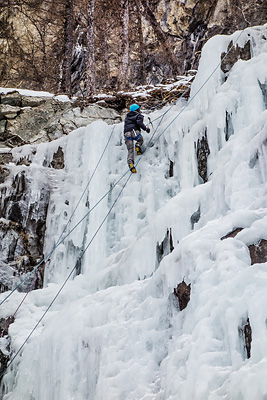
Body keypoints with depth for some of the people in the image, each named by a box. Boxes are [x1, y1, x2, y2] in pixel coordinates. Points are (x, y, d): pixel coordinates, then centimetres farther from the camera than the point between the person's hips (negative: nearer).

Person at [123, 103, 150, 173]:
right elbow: (139, 122, -7)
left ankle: (130, 162, -28)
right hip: (135, 131, -4)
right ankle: (138, 145, -4)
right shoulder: (139, 115, 12)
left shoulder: (127, 117, 31)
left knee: (130, 150, -4)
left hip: (126, 133, 4)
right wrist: (145, 128, -2)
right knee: (140, 140, 29)